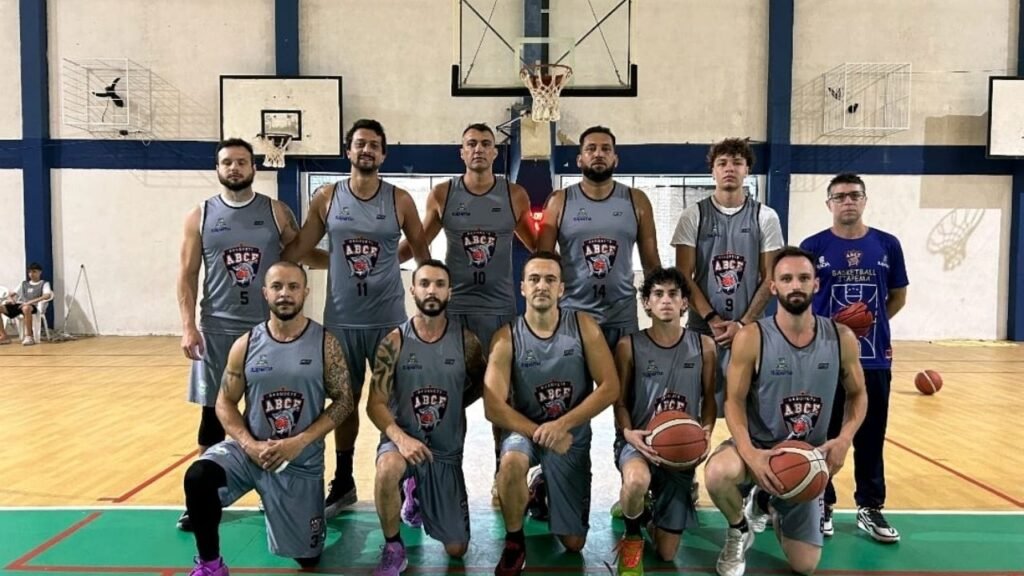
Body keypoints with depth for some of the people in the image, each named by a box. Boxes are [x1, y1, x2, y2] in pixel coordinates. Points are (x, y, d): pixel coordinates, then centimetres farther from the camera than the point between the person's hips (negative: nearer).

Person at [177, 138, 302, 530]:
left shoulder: (276, 212, 2)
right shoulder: (200, 216, 4)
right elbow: (187, 275, 4)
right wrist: (188, 327, -6)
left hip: (270, 327, 0)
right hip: (218, 329, 1)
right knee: (214, 413, 7)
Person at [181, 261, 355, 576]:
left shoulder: (325, 344, -9)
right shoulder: (246, 345, -4)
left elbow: (344, 401, -8)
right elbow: (225, 403, 0)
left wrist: (300, 442, -19)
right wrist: (249, 445, -17)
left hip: (302, 461, -1)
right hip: (250, 450, 1)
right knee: (198, 476, -30)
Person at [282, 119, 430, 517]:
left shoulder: (400, 201, -2)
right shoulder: (326, 198, 1)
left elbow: (422, 254, 5)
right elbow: (298, 251, 6)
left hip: (388, 319, -1)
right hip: (341, 320, 2)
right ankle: (343, 484, 27)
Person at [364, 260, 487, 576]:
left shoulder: (466, 341, -6)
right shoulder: (394, 342, -10)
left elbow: (481, 384, 12)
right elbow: (375, 404, -13)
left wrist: (453, 405, 1)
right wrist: (400, 437, -29)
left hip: (447, 449, 2)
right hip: (402, 438, -2)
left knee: (457, 549, 9)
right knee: (388, 470, -40)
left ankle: (417, 492, 38)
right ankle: (393, 549, -13)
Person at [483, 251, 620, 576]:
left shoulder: (583, 326, -11)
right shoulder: (506, 338, -13)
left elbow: (609, 388, -14)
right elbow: (494, 407, -16)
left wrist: (562, 425, -23)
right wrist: (541, 433, -26)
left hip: (572, 436, 2)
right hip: (526, 429, -1)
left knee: (574, 544, 6)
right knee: (512, 462, -39)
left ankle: (546, 488, 39)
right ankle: (514, 542, -10)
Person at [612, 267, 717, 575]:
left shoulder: (703, 346, 0)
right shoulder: (629, 346, -7)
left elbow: (709, 398, 7)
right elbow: (620, 401, -2)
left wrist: (706, 432, -13)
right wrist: (627, 432, -22)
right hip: (638, 441, -2)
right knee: (637, 480, -42)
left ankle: (652, 518, 45)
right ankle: (632, 537, -6)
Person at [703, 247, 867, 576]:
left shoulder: (841, 338, -7)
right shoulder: (751, 338, -17)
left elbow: (857, 394, 6)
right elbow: (734, 401, -14)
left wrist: (844, 439, -13)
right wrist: (749, 453, -31)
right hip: (759, 447, -3)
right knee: (717, 473, -40)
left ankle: (776, 509, 41)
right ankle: (739, 531, -2)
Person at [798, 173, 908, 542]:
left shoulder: (887, 245, 4)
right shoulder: (813, 247, -3)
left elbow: (898, 296, 14)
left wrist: (873, 322, 3)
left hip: (875, 358, 2)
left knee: (871, 436, 10)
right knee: (822, 435, 7)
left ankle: (870, 507, 24)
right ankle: (821, 505, 21)